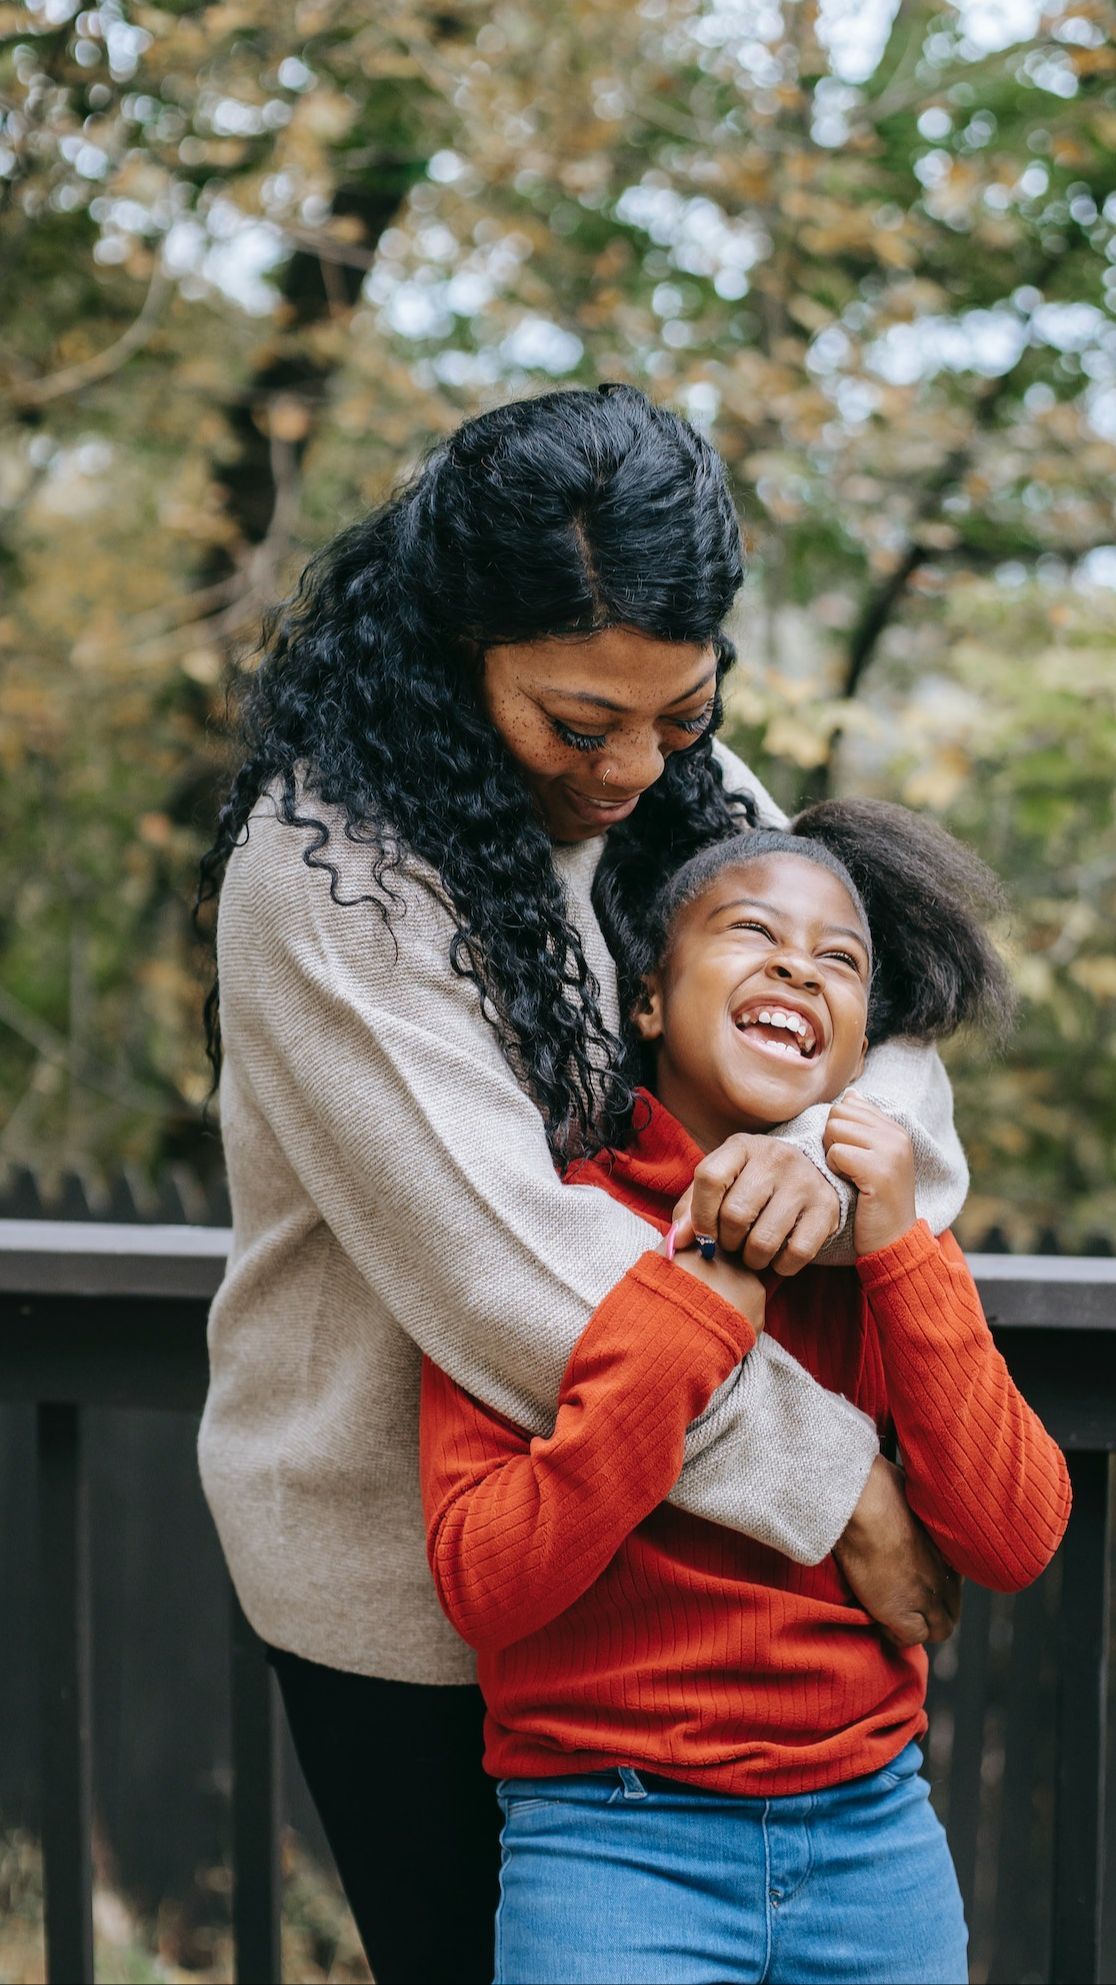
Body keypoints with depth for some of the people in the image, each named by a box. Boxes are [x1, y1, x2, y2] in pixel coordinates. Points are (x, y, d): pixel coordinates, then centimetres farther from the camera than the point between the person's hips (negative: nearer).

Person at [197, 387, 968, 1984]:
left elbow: (885, 1015, -1)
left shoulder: (678, 787, -2)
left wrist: (841, 1142, -26)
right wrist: (836, 1480, -26)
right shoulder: (329, 871, -24)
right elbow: (506, 1264, -29)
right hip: (400, 1568, -6)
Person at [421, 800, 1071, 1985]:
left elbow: (1015, 1545, -4)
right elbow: (482, 1588, -15)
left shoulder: (880, 1230, 7)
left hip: (877, 1836, 4)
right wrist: (691, 1313, -18)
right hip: (616, 1844, -4)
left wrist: (899, 1258, -11)